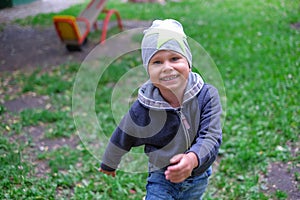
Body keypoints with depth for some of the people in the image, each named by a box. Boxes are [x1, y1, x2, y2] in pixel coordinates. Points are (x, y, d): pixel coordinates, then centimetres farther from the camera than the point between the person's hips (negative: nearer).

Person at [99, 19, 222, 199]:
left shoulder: (207, 95, -21)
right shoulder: (141, 111, -22)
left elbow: (211, 137, -25)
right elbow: (120, 141, -4)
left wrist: (192, 159, -47)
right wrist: (108, 165, 14)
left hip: (199, 176, 2)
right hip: (162, 179, -2)